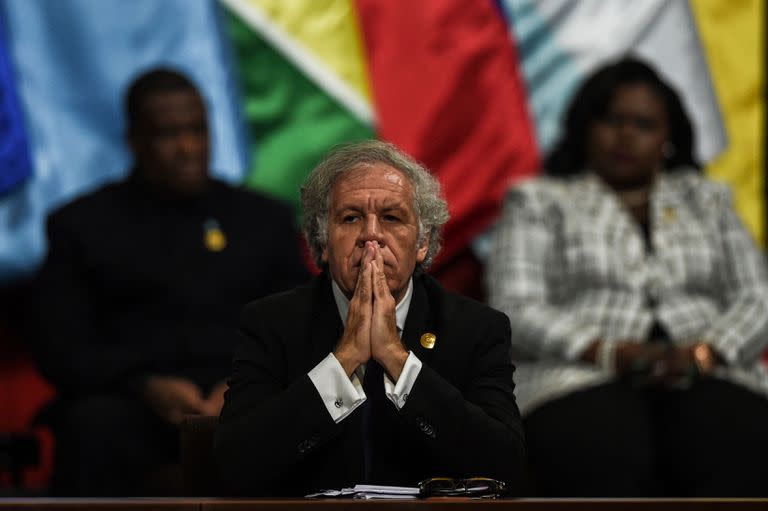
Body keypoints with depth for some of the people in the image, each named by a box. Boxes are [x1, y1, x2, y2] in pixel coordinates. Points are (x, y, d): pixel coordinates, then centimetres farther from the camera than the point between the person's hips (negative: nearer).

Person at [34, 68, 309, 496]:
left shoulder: (266, 220, 23)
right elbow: (61, 351, 7)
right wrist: (146, 387, -13)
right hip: (132, 402, -1)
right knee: (94, 428, -37)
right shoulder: (82, 225, 16)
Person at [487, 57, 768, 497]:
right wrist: (612, 353, -13)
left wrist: (700, 354, -9)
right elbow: (517, 312, 5)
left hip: (707, 379, 2)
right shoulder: (539, 202, 19)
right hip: (582, 380, -2)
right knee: (602, 461, -41)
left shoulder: (707, 200, 26)